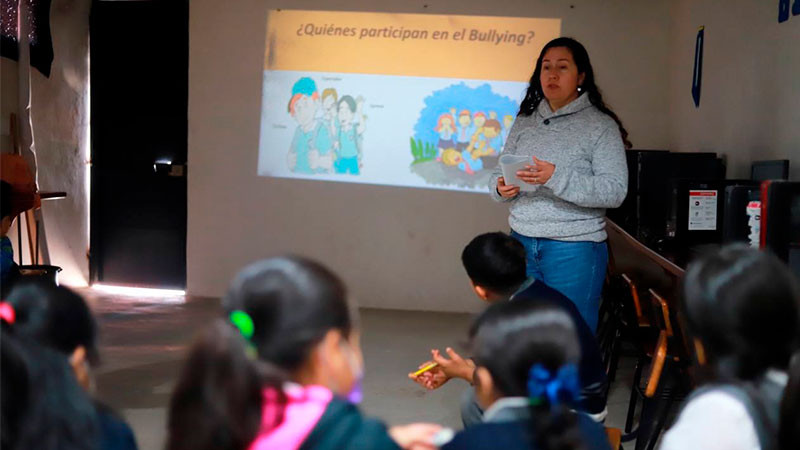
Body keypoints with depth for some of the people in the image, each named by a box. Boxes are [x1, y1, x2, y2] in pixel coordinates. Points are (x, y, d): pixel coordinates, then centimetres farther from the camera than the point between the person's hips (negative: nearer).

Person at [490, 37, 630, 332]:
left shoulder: (600, 125, -4)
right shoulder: (524, 122, 12)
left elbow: (615, 191, -14)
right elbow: (499, 174, 16)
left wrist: (556, 178, -25)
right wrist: (501, 188, -8)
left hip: (574, 249, -5)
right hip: (522, 242, 5)